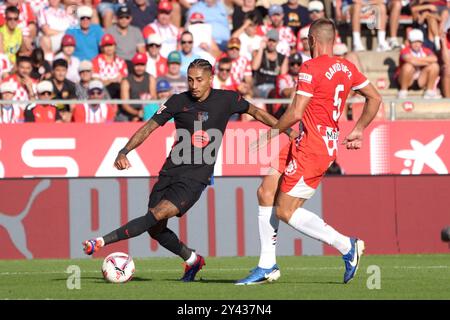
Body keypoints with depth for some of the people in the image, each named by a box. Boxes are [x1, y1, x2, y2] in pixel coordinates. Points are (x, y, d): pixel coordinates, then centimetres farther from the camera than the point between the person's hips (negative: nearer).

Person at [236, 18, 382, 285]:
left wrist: (271, 134, -3)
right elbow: (375, 98, 16)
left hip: (312, 148, -9)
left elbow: (296, 113, -17)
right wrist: (358, 131, 24)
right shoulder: (347, 68, 9)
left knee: (285, 211, -5)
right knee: (266, 192, 11)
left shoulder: (311, 68, -14)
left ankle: (346, 246, -5)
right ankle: (267, 266, 13)